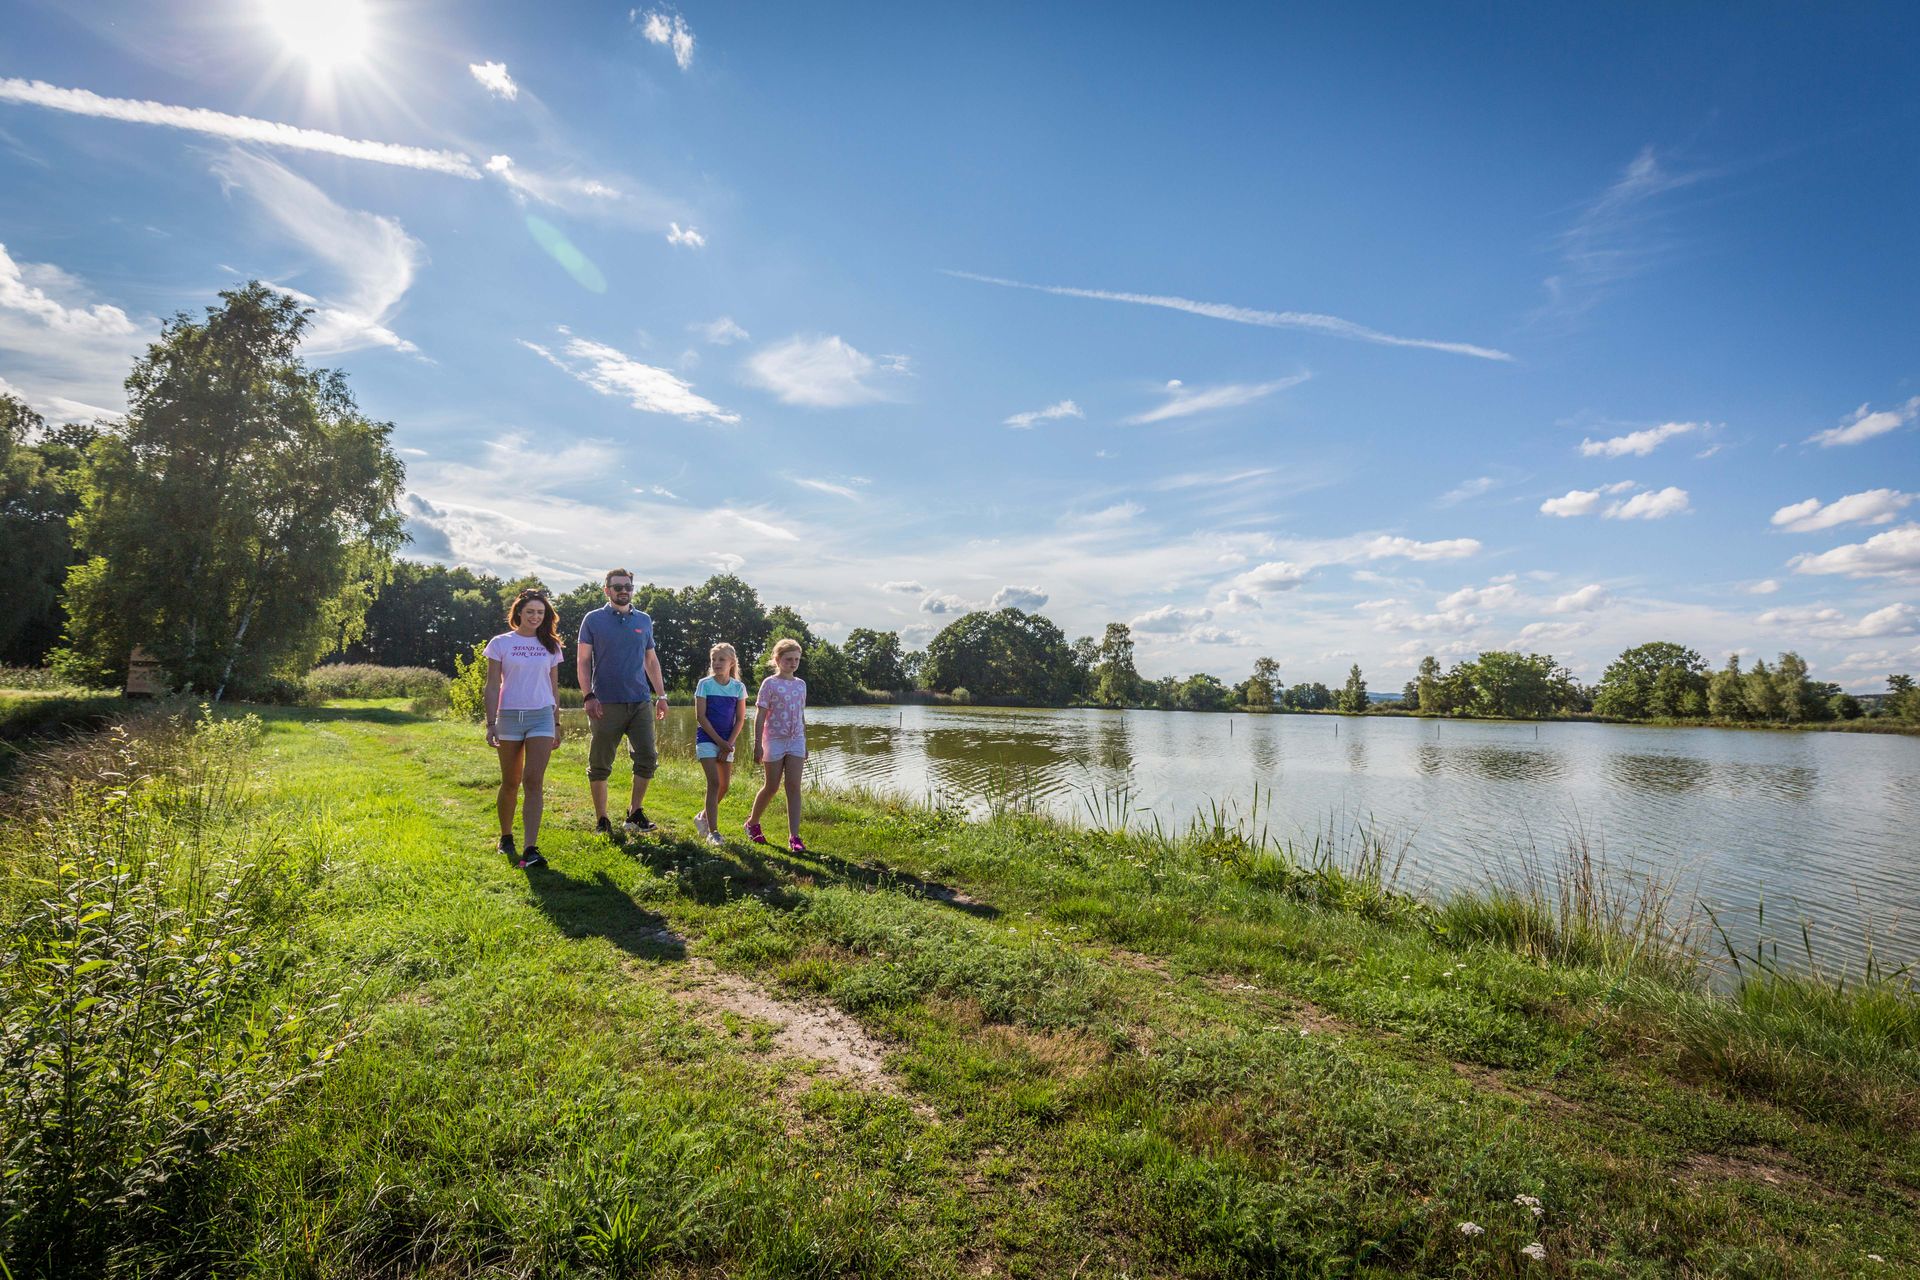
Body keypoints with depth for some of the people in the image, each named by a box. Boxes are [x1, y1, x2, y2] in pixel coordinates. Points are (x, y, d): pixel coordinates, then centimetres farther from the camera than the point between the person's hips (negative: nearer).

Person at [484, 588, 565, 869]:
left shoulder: (550, 645, 10)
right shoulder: (501, 643, 3)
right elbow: (493, 686, 1)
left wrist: (556, 724, 12)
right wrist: (491, 724, -6)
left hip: (541, 717, 1)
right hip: (509, 716, -1)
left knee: (534, 782, -11)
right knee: (510, 783, 10)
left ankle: (530, 849, -15)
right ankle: (506, 837, 31)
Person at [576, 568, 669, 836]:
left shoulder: (644, 621, 13)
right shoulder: (593, 620, 2)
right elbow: (583, 661, 0)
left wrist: (661, 695, 13)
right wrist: (589, 696, -10)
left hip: (641, 703, 3)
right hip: (606, 704, -3)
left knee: (647, 758, 0)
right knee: (600, 765, 3)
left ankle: (635, 814, 15)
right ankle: (601, 821, 15)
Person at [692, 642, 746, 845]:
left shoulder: (738, 687, 0)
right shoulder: (705, 684, -6)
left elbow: (740, 719, 1)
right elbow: (700, 716, -9)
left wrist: (728, 744, -8)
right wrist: (719, 741, -13)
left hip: (727, 741, 4)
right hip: (707, 738, -4)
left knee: (725, 784, 8)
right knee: (714, 782, -13)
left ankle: (703, 816, 32)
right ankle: (713, 831, -9)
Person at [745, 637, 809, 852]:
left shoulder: (801, 684, 10)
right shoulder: (770, 684, -5)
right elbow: (760, 717, -7)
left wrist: (805, 744, 15)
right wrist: (757, 744, -11)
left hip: (796, 741, 4)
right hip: (774, 740, -4)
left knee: (794, 787, -4)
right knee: (771, 787, 6)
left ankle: (794, 836, -6)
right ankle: (752, 823, 30)